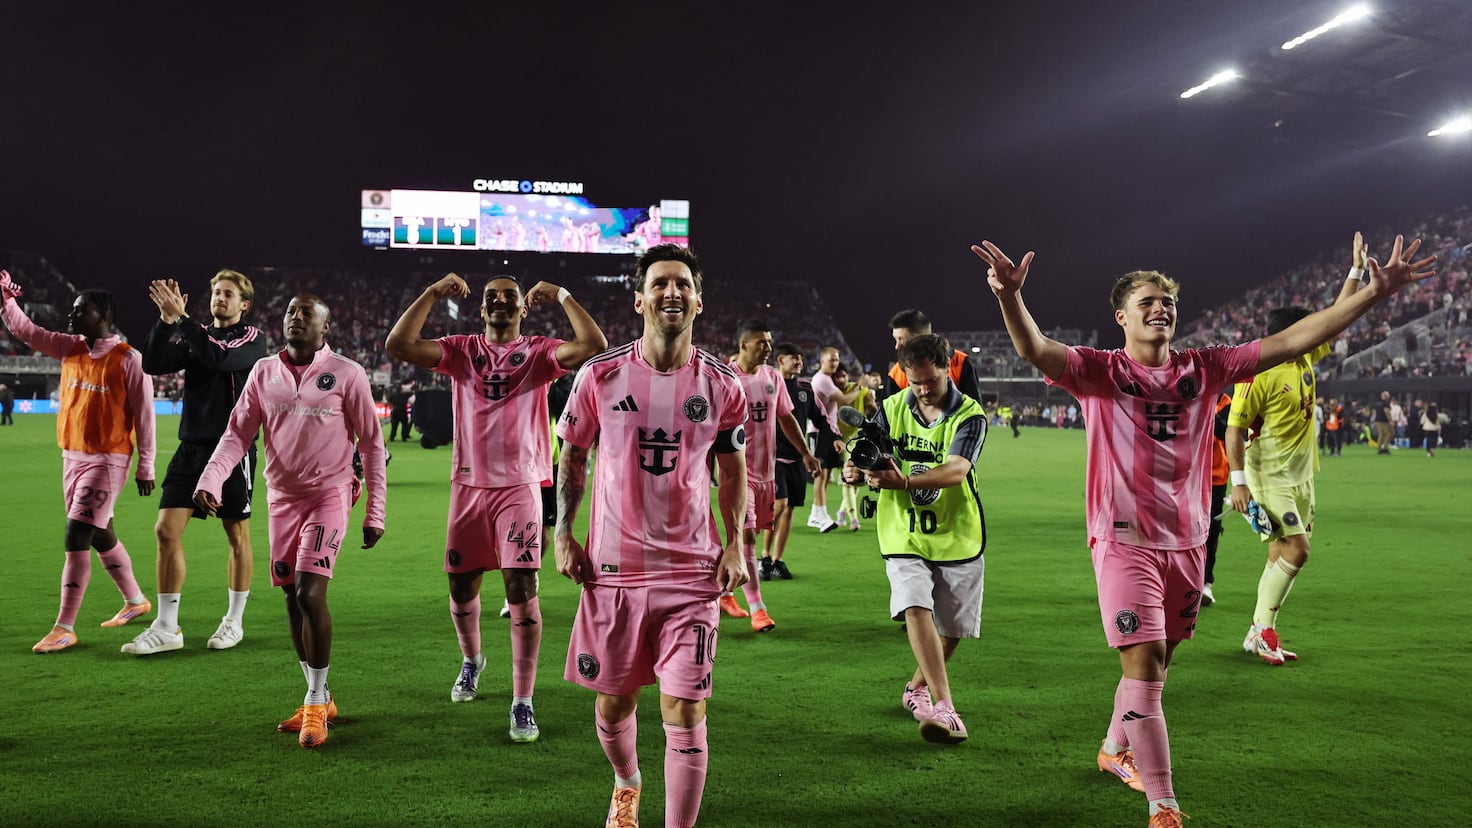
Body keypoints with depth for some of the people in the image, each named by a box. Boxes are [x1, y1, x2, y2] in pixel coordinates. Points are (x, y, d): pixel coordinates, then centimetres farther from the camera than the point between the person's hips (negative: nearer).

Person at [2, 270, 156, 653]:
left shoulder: (128, 359, -12)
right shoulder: (70, 348, 7)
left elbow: (143, 415, -11)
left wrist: (146, 466, -10)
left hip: (106, 462, -7)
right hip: (72, 458, 8)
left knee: (76, 538, -11)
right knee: (101, 536, 17)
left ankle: (65, 628, -4)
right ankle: (136, 601, 34)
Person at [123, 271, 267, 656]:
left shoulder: (252, 339, -1)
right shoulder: (194, 335, 12)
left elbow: (220, 357, -22)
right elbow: (153, 364, -3)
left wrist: (181, 317, -24)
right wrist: (166, 319, -14)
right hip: (192, 447, 4)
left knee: (237, 537, 4)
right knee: (167, 530, -4)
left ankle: (234, 621, 20)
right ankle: (166, 628, 4)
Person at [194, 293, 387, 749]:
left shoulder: (345, 374, -5)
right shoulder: (264, 372, 7)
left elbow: (371, 444, -2)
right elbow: (237, 433, 4)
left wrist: (375, 513, -5)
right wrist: (209, 480, -15)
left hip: (328, 496, -5)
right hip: (281, 498, 5)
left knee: (310, 595, -16)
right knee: (292, 600, 9)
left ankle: (315, 703, 0)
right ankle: (320, 699, 23)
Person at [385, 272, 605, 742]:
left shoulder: (538, 353, 1)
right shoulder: (462, 350, 7)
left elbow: (594, 346, -17)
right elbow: (399, 344, -6)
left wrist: (561, 295, -10)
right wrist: (432, 294, -6)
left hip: (520, 487, -3)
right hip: (469, 486, 3)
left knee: (521, 589, -9)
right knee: (461, 585, 13)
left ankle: (523, 703, -1)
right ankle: (471, 660, 44)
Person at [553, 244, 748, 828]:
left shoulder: (721, 384, 0)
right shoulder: (601, 375, -3)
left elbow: (733, 471, 11)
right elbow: (572, 458, 8)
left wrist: (735, 543, 0)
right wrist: (563, 534, 0)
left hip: (692, 570, 0)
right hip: (611, 566, 1)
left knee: (685, 711, -5)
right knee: (613, 703, 14)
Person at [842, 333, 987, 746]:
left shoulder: (970, 416, -11)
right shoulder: (891, 409, 0)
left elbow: (956, 470, -26)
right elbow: (871, 459, 0)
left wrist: (905, 481, -43)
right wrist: (857, 470, -25)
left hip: (958, 538, 0)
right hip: (904, 536, 0)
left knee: (953, 627, 9)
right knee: (915, 607, -22)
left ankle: (917, 687, 35)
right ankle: (944, 707, -23)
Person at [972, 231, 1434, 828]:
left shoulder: (1204, 369, 5)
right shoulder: (1101, 372, -7)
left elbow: (1290, 341, 2)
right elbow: (1035, 351, -25)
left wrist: (1375, 291, -3)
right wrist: (1010, 296, -45)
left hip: (1187, 540, 5)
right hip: (1126, 539, -5)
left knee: (1158, 660, 17)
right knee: (1144, 664, -9)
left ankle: (1116, 749, 42)